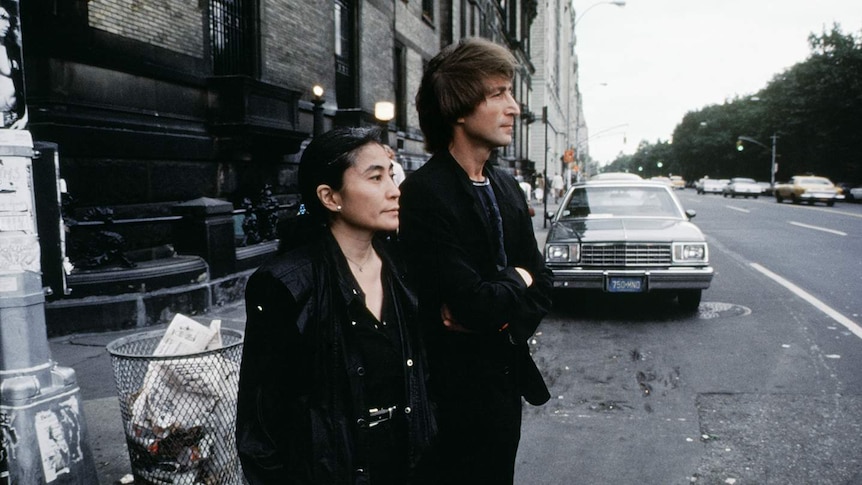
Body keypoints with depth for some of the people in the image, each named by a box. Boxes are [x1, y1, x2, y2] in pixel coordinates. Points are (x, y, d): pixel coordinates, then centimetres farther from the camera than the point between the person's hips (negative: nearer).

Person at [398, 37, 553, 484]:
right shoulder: (423, 194, -21)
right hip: (457, 394, -7)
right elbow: (476, 305, -27)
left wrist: (497, 312, -15)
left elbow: (541, 285, 6)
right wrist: (517, 279, -7)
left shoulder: (507, 187, 5)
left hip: (506, 382, 8)